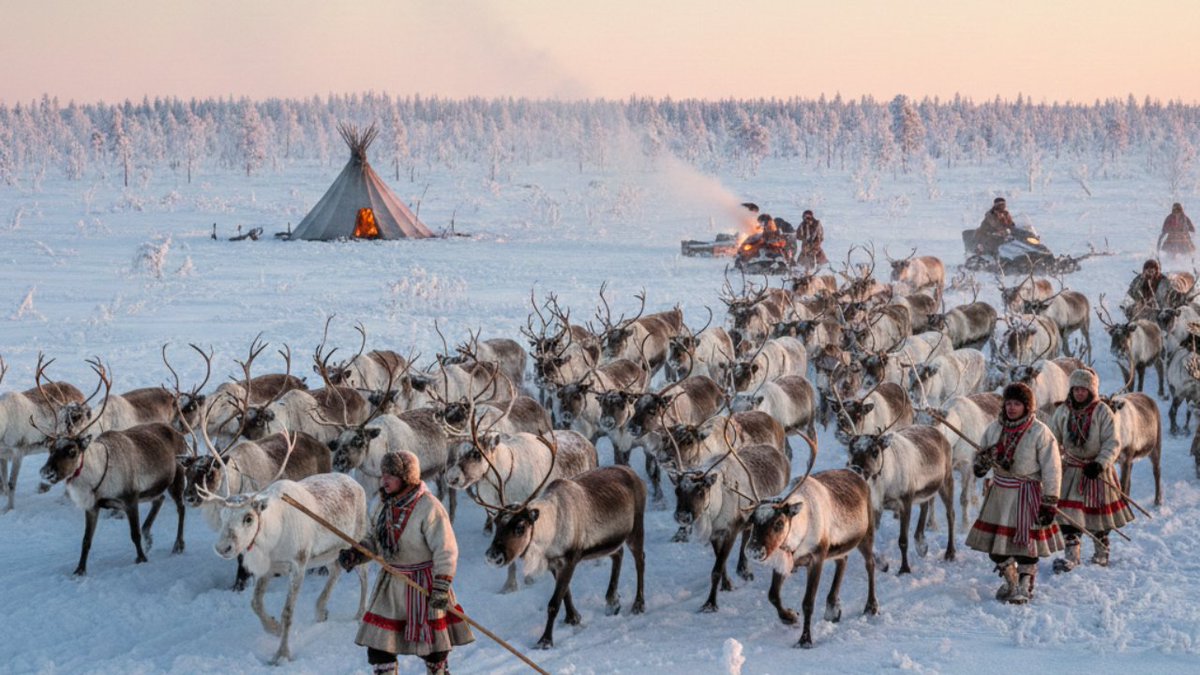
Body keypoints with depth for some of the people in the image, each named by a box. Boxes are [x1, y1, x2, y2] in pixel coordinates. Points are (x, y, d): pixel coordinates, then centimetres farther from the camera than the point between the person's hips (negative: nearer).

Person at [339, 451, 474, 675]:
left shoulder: (428, 508, -20)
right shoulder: (385, 504, 2)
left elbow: (446, 550, -20)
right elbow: (374, 539, 13)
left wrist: (441, 586, -26)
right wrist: (356, 554, -5)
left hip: (423, 582, -6)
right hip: (391, 582, 6)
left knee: (432, 641, 9)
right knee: (378, 639, 4)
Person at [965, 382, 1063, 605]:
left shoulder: (1040, 432, -11)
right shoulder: (995, 428, 4)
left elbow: (1051, 470, -9)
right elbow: (981, 454, 16)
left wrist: (1049, 502, -12)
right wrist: (982, 460, -10)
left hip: (1026, 492, -5)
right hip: (1000, 492, 5)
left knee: (1025, 540, -1)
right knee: (994, 541, 9)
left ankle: (1025, 586, 15)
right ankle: (1010, 581, 29)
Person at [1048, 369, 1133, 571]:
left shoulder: (1103, 412, -9)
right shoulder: (1063, 412, 0)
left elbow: (1112, 443, -12)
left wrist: (1100, 463, -26)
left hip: (1096, 470, -2)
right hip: (1071, 470, 2)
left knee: (1098, 513, 10)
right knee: (1069, 515, -7)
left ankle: (1102, 554, 28)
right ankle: (1071, 556, -3)